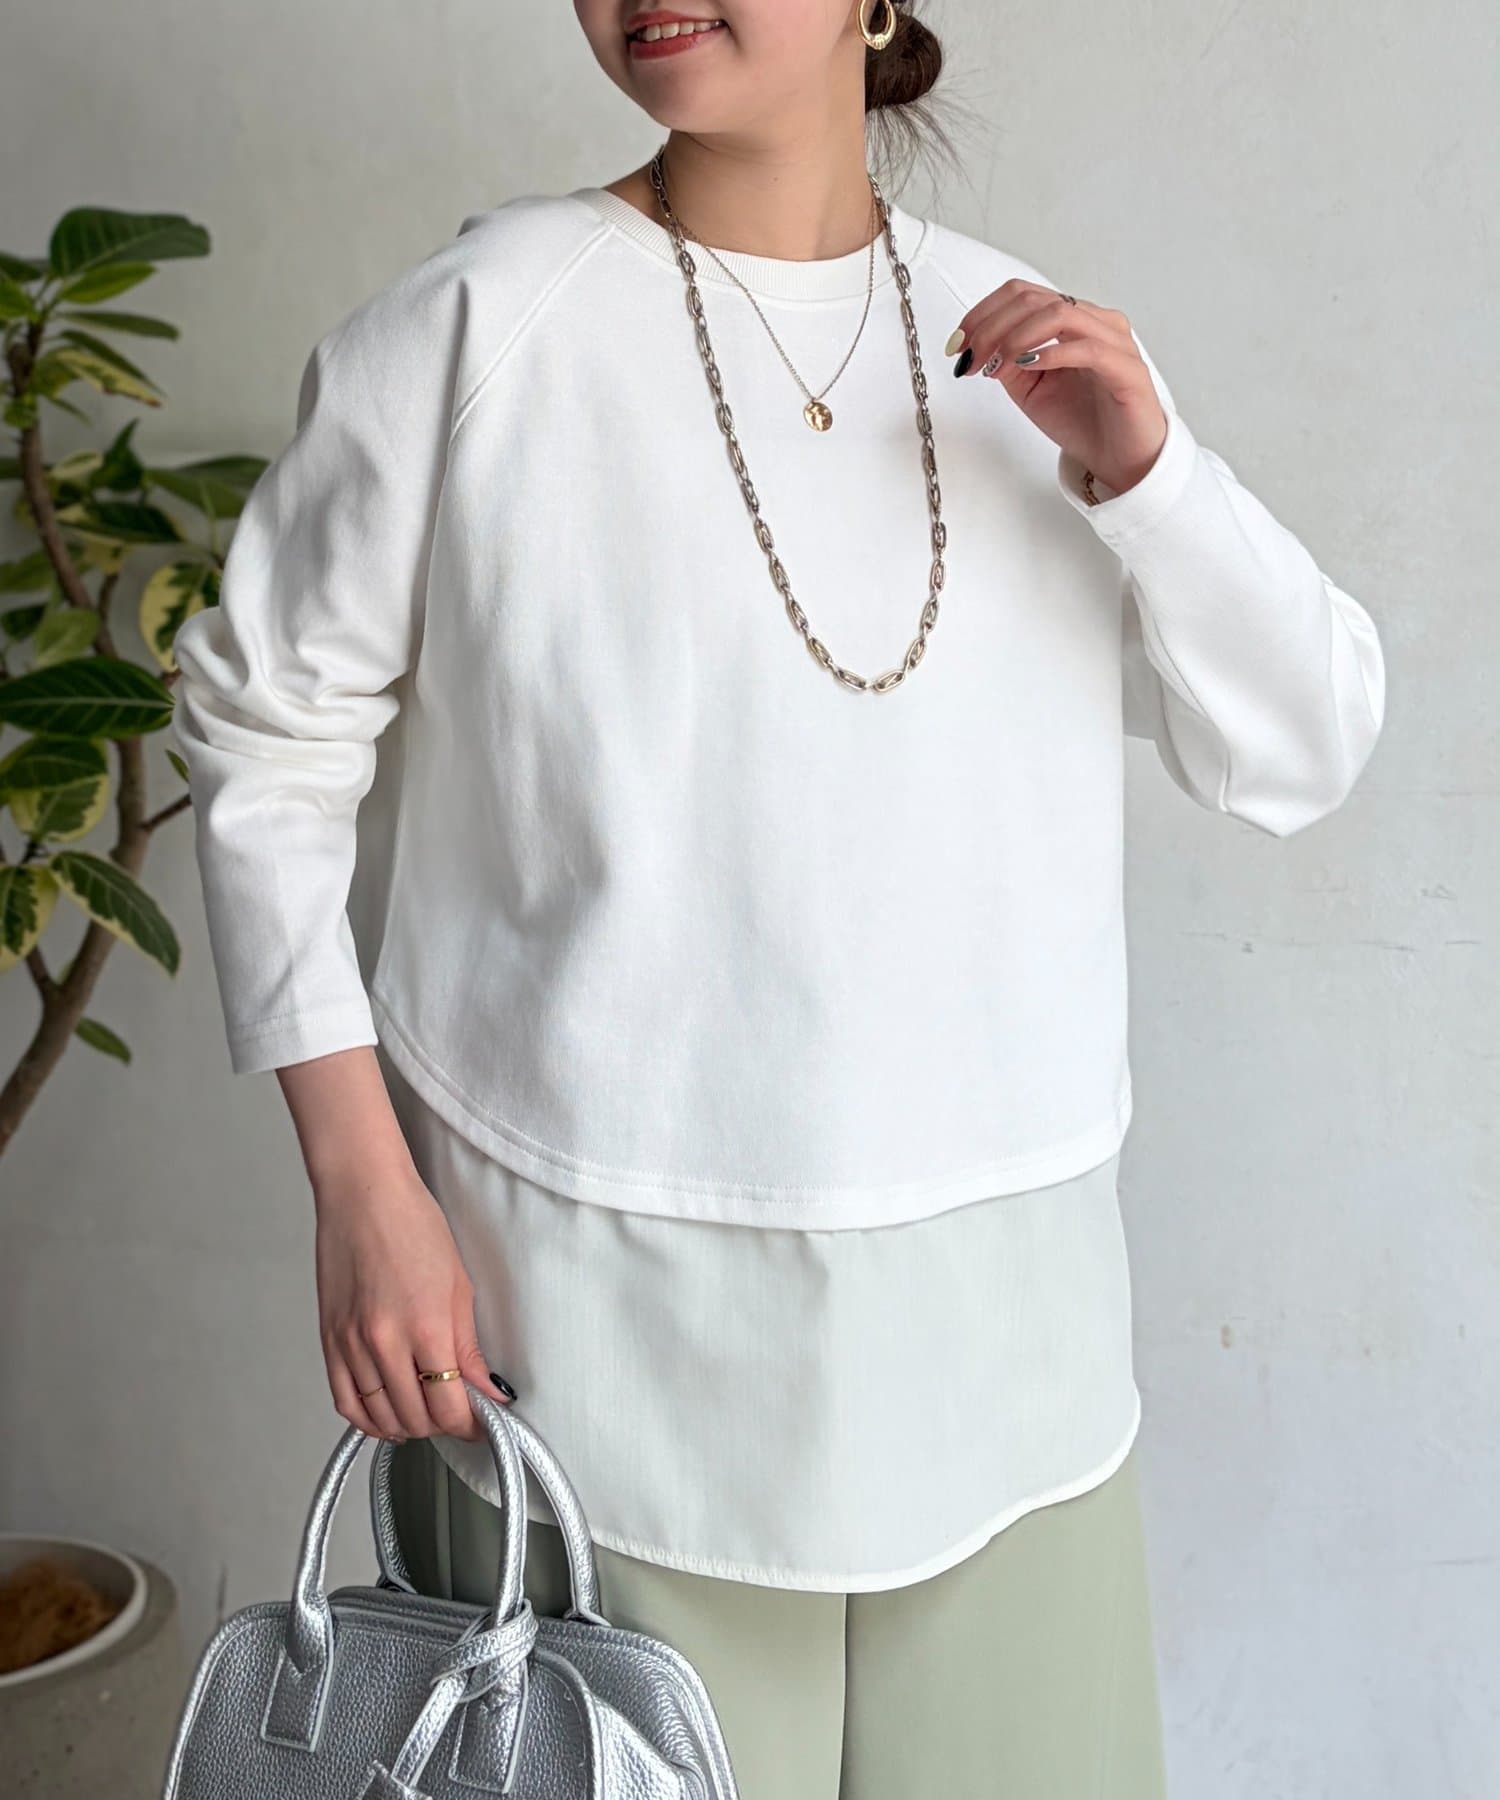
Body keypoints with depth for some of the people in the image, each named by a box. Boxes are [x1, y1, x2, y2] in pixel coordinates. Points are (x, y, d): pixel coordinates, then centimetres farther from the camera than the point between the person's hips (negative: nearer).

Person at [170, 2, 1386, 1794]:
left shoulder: (1038, 345, 6)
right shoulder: (483, 319, -7)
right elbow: (267, 732, -2)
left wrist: (1140, 469, -11)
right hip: (617, 1302, -3)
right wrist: (360, 1187, -6)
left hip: (1001, 1303, 4)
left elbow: (1301, 761, 5)